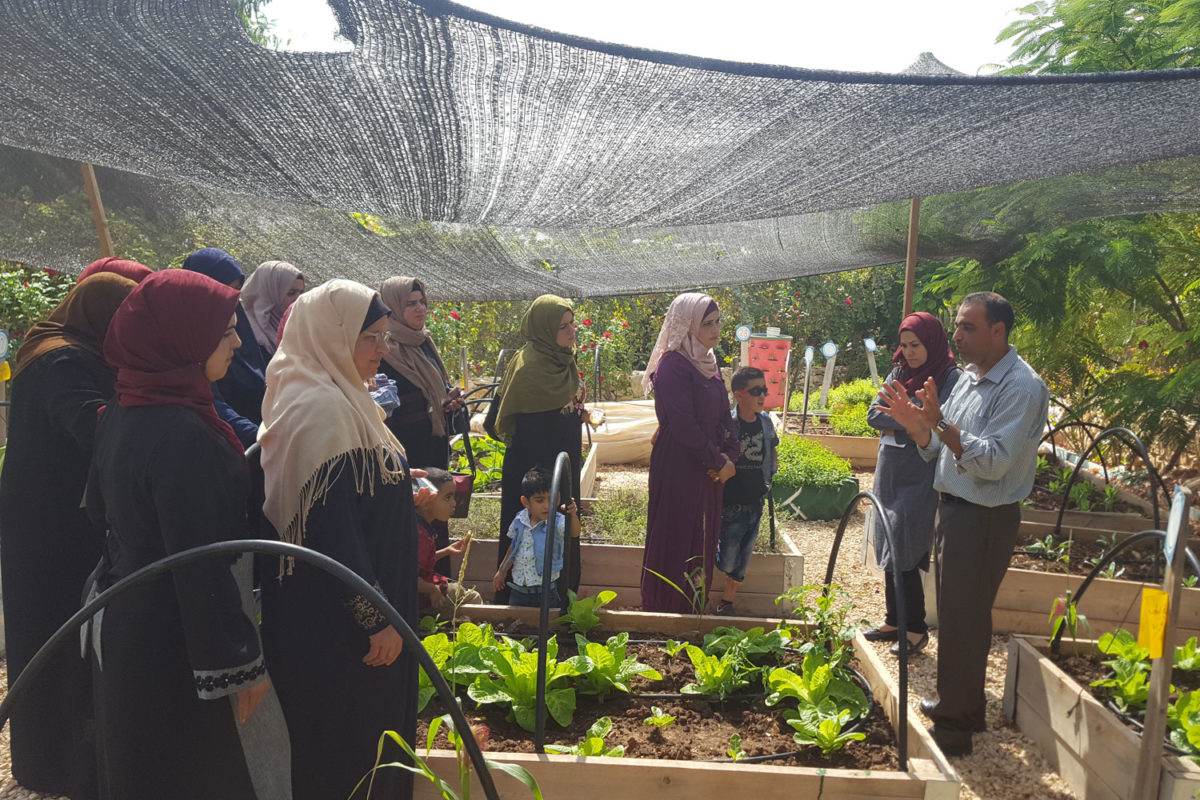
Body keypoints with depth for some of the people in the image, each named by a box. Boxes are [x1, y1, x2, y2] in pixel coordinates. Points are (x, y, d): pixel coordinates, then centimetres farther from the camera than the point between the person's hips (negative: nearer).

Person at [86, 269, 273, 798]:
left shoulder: (119, 413, 1)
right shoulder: (183, 435, -28)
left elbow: (99, 509, 14)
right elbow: (201, 566, -26)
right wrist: (240, 666, -19)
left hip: (117, 624, 9)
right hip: (170, 646, -9)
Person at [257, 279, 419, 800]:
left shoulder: (336, 399, 9)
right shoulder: (321, 408, -22)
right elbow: (332, 526, -26)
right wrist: (376, 617, -23)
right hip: (334, 621, -10)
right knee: (349, 745, 6)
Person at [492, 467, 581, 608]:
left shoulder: (557, 523, -16)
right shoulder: (519, 521, -3)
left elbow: (574, 533, -37)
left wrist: (572, 514, -56)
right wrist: (502, 571, 23)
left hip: (545, 592, -4)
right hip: (518, 591, 4)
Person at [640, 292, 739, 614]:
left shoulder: (707, 364, 12)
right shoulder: (673, 366, -17)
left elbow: (724, 415, 12)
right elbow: (683, 425, -21)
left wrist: (729, 455, -4)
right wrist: (718, 462, -12)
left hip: (707, 470, 9)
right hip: (678, 469, -9)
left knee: (702, 541, 15)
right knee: (676, 542, 1)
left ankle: (693, 610, 28)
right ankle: (666, 611, 15)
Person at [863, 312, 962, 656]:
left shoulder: (951, 378, -9)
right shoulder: (899, 372, 9)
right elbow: (873, 415, 2)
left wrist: (895, 421, -11)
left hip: (920, 479, -7)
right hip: (889, 473, 7)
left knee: (906, 555, -4)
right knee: (888, 551, 13)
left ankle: (916, 629, 13)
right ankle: (894, 621, 26)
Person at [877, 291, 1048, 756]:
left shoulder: (1021, 387, -16)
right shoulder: (970, 379, 11)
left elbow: (994, 462, -25)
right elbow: (938, 450, 11)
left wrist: (940, 424, -32)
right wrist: (916, 424, -6)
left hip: (984, 520, -9)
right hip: (952, 508, 9)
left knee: (962, 621, 0)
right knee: (956, 614, 19)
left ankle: (954, 726, 13)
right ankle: (962, 705, 36)